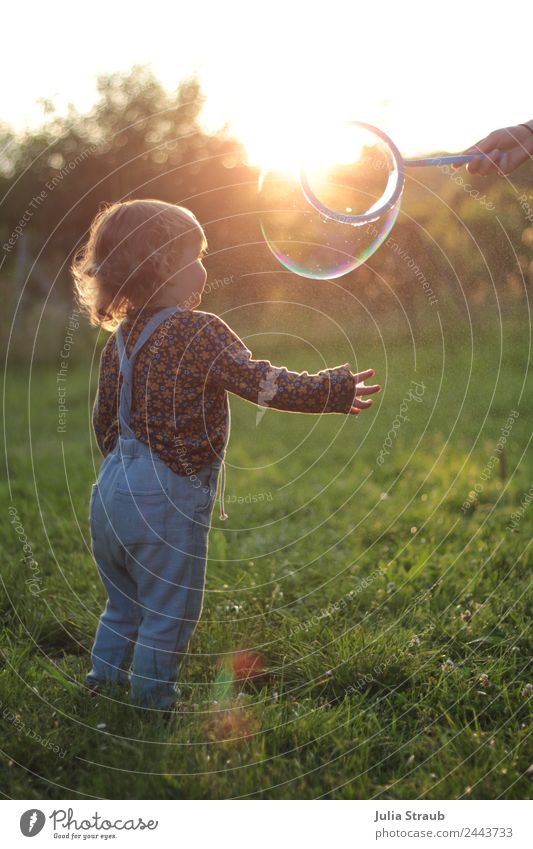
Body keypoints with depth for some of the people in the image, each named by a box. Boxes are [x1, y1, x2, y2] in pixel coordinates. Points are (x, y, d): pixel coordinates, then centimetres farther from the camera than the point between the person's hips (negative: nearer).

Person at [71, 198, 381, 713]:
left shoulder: (120, 338, 7)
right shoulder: (199, 333, -15)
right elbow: (261, 383, -16)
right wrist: (333, 390, -6)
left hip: (112, 493, 8)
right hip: (168, 503, -8)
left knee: (124, 603, 25)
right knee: (167, 615, 8)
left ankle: (104, 680, 34)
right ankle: (151, 704, 19)